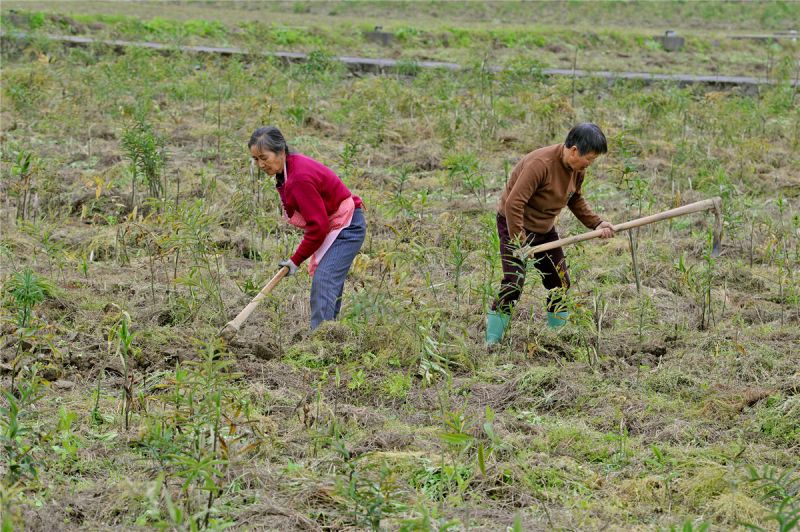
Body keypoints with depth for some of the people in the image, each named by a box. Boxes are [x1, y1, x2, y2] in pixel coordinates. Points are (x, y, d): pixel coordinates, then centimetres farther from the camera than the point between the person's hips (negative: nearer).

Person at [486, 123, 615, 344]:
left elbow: (575, 200, 14)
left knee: (560, 284, 9)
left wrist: (596, 223, -1)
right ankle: (491, 342, -11)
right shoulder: (540, 164, -31)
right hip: (516, 225, -8)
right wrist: (520, 244, -28)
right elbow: (513, 204, -32)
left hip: (545, 229, 8)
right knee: (513, 284, -17)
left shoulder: (577, 168, -4)